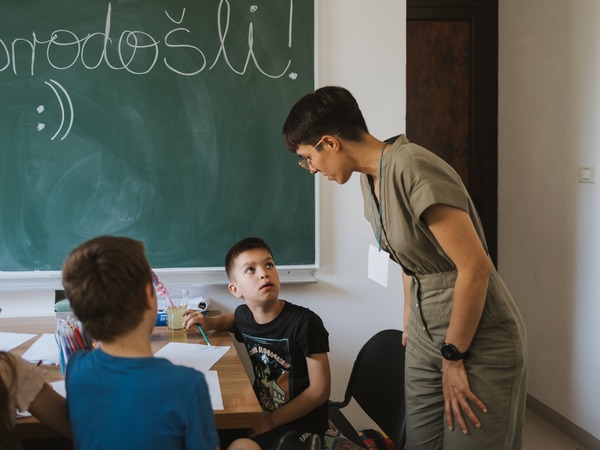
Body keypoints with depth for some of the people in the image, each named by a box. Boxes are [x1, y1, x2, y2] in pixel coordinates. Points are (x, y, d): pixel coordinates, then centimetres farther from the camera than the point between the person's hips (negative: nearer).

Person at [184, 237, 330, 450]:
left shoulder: (304, 322, -20)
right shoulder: (244, 314, -1)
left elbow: (320, 391, -16)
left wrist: (270, 422, -17)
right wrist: (210, 322, 7)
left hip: (301, 423, -7)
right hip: (261, 414, 7)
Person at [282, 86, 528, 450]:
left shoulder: (413, 169, -21)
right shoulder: (370, 178, 6)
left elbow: (475, 267, -23)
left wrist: (453, 358, -15)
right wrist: (409, 330, 14)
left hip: (480, 339, -7)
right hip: (427, 337, 8)